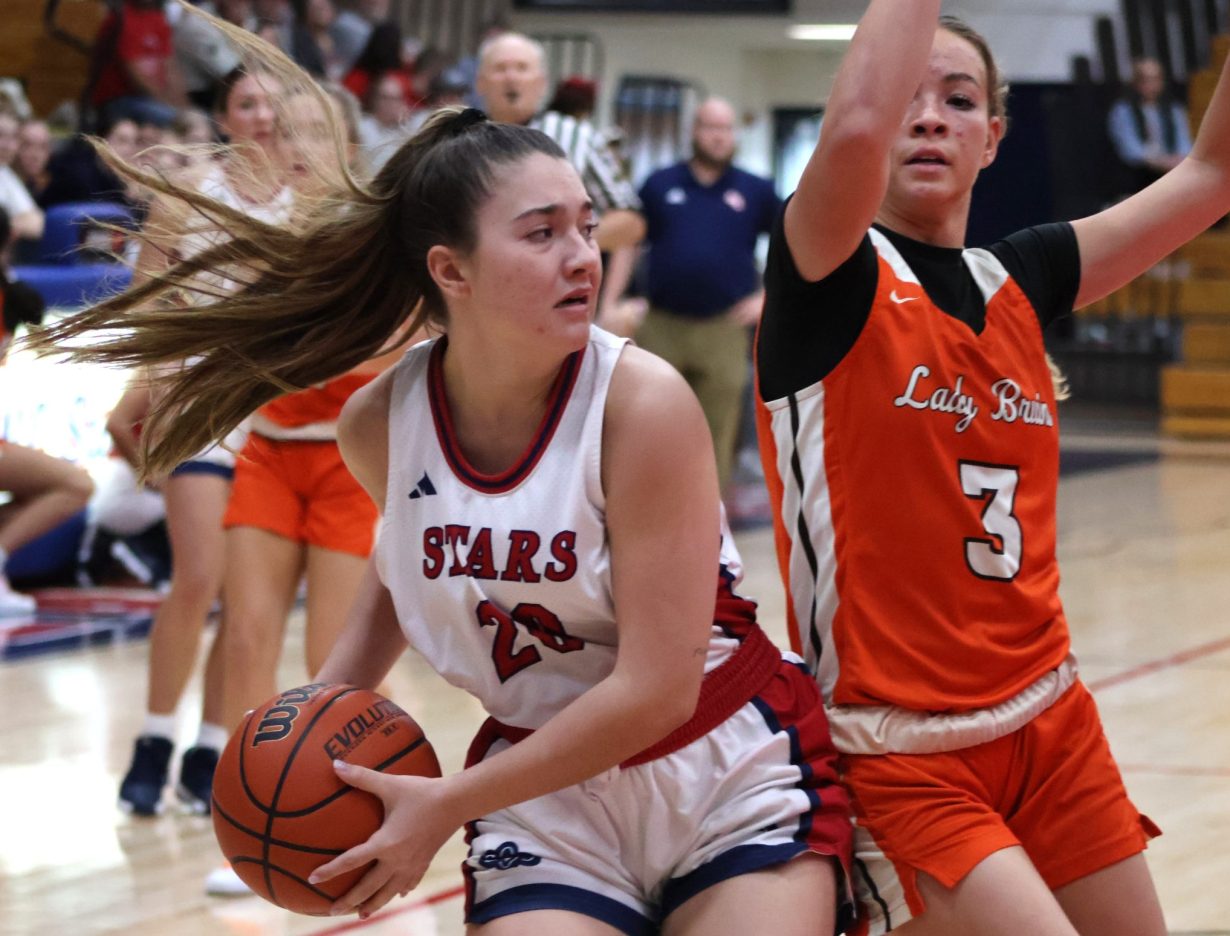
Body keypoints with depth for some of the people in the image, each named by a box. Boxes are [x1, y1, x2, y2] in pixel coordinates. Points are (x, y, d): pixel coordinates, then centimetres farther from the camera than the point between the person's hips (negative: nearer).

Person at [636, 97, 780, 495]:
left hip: (724, 327, 0)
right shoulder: (660, 185, 8)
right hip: (662, 325, 0)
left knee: (716, 437, 3)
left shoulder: (756, 192, 8)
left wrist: (768, 298, 0)